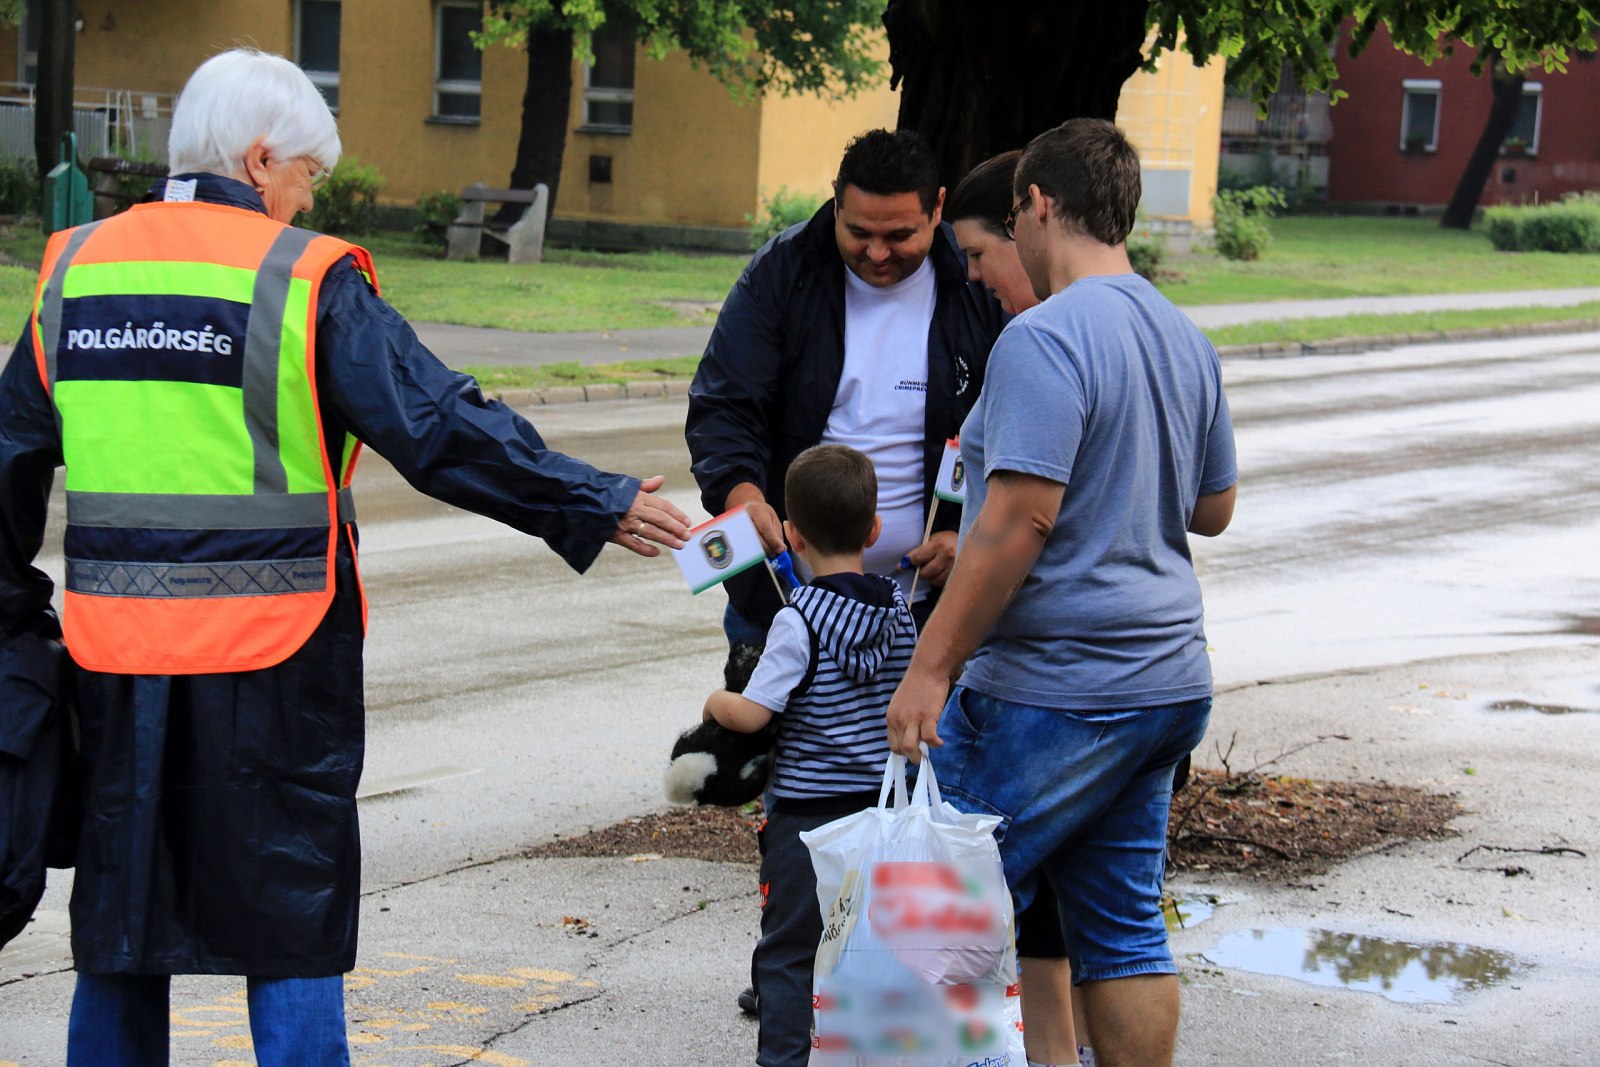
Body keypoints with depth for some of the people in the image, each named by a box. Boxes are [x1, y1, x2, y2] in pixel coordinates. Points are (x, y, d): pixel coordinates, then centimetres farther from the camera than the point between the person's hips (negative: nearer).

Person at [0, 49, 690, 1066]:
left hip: (115, 646, 4)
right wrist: (600, 505, -6)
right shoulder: (304, 279, -9)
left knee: (122, 916, 15)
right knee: (292, 921, 6)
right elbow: (440, 431, -13)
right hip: (269, 657, -4)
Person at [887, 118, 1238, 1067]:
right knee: (1124, 927, 13)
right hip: (1166, 679, 9)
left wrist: (931, 668, -19)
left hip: (1055, 693, -9)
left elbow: (1021, 520, -22)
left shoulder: (1046, 338, -16)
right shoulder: (1186, 339, 12)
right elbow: (1213, 509, 21)